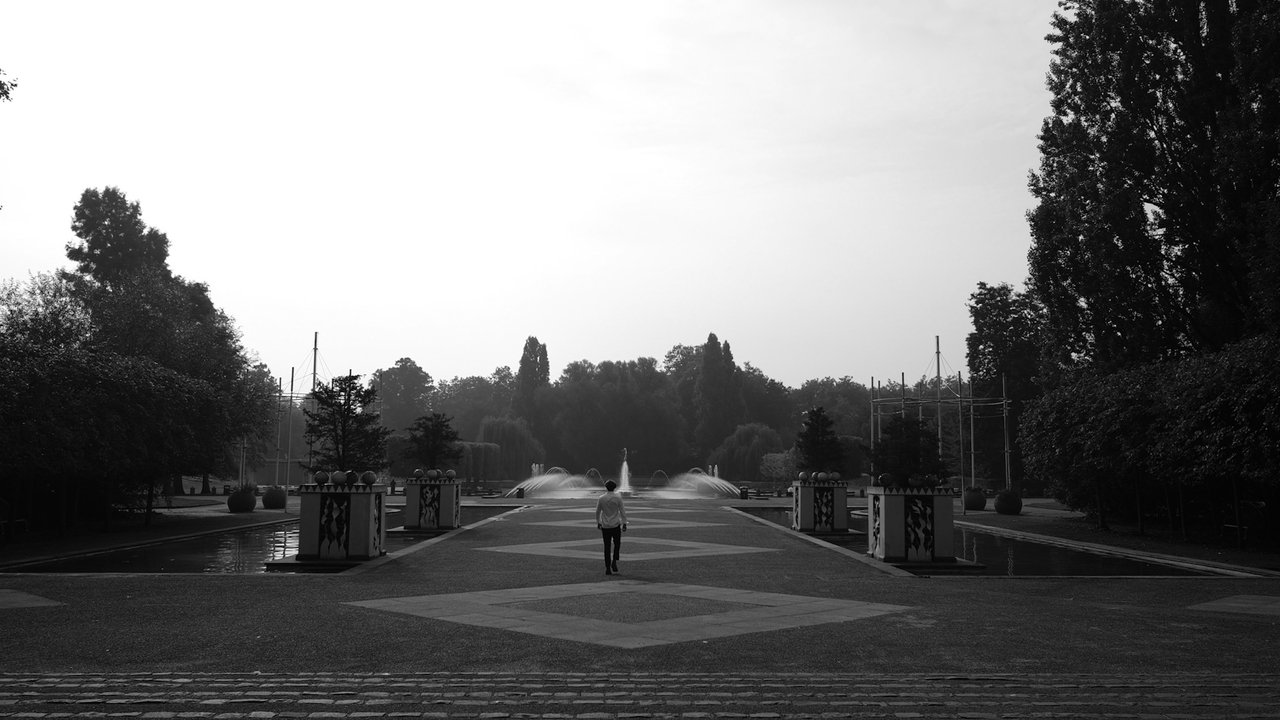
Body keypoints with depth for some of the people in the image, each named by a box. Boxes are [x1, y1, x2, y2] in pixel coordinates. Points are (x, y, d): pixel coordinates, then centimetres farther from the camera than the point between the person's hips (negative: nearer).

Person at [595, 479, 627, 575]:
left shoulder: (601, 498, 0)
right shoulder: (618, 498, -6)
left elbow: (597, 512, 9)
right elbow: (622, 511, -6)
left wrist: (598, 522, 22)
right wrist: (624, 524, -2)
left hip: (605, 526, 2)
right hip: (616, 525, -2)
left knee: (607, 547, 6)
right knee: (617, 544, 15)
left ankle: (607, 568, 4)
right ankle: (614, 561, -5)